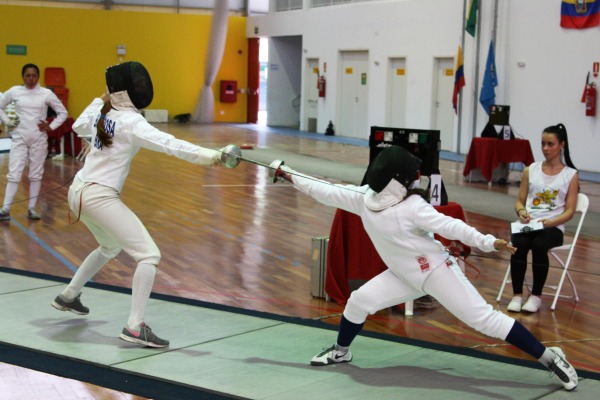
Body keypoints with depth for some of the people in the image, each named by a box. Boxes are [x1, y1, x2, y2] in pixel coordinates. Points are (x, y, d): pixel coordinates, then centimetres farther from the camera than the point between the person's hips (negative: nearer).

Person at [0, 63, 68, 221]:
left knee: (36, 174, 7)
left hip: (39, 139, 0)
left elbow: (63, 113, 4)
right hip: (19, 138, 0)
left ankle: (31, 209, 16)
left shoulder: (46, 93, -3)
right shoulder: (14, 91, 0)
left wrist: (51, 127, -4)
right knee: (14, 174, -5)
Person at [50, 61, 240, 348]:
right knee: (149, 256, -11)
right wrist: (211, 156, -41)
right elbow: (171, 145, -31)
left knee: (111, 247, 33)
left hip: (79, 192, 9)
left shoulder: (103, 113, 8)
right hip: (99, 197, -9)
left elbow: (78, 126, 32)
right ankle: (135, 327, -17)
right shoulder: (131, 122, -16)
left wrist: (100, 101, 31)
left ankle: (68, 296, 45)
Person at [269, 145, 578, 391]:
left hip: (436, 272, -7)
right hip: (407, 274, 7)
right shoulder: (364, 198, -4)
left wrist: (488, 243, -37)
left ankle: (550, 358, -4)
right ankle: (341, 351, 28)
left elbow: (450, 227, -27)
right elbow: (326, 192, 4)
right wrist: (288, 175, 6)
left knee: (485, 319, -10)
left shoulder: (413, 207, -24)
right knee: (359, 301, 3)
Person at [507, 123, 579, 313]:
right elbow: (519, 201, 16)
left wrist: (550, 222, -17)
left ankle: (536, 296, -18)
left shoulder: (571, 175, 5)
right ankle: (517, 295, -20)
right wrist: (521, 211, -9)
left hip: (553, 227, -2)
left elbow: (569, 211, 1)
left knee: (539, 245, -35)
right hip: (527, 224, 2)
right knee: (519, 245, -32)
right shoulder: (530, 170, 13)